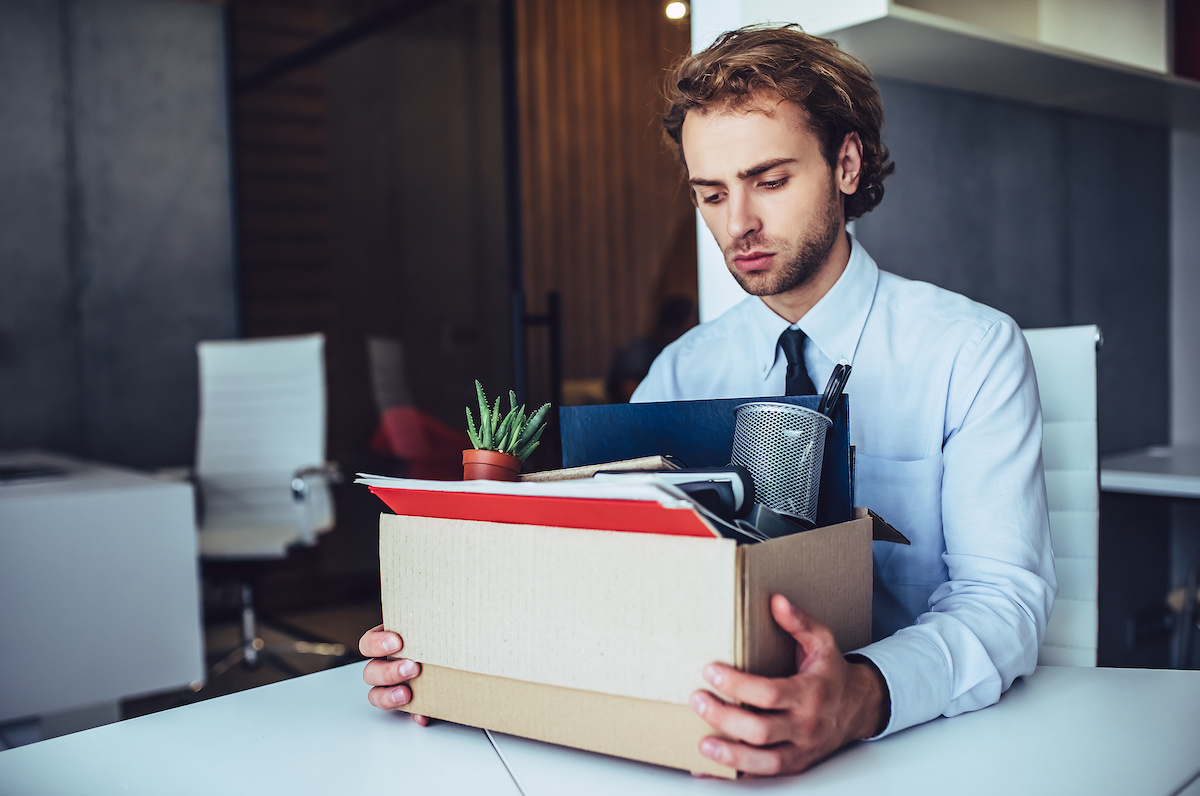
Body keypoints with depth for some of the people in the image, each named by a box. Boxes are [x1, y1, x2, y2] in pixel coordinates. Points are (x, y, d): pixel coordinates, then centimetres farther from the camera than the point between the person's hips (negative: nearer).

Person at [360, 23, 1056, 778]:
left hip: (925, 729, -1)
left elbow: (1006, 595, -15)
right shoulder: (684, 370, 6)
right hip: (733, 718, 2)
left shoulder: (971, 349, -5)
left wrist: (864, 698, -36)